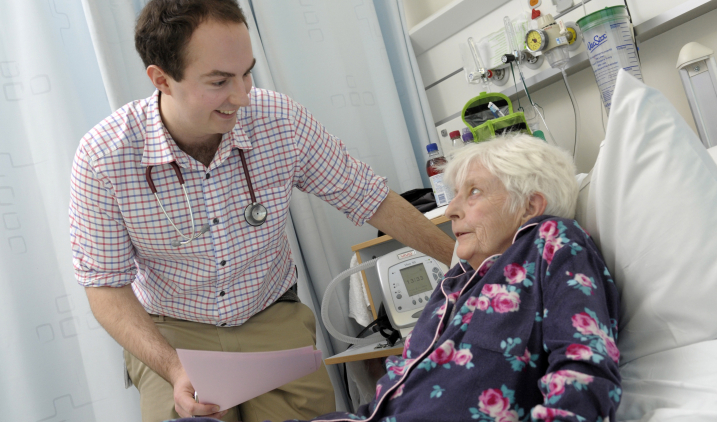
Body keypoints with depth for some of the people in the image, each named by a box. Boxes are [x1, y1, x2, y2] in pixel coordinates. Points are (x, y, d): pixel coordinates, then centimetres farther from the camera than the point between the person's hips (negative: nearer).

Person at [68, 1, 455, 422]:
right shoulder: (103, 155, -20)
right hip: (173, 334, 0)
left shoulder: (283, 122, -16)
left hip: (274, 320, 1)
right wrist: (174, 371, -26)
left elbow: (370, 198, -5)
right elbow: (106, 284, -12)